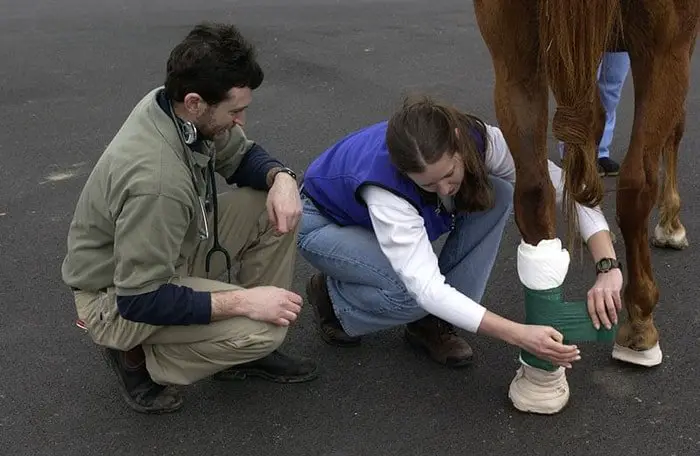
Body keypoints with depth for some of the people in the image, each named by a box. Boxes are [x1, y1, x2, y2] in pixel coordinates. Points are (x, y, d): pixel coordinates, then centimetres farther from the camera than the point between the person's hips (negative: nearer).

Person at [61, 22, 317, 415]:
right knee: (262, 327, -26)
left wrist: (281, 177, -17)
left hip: (172, 252, 9)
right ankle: (140, 357, -1)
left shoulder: (178, 108, -13)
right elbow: (140, 301, -32)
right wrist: (242, 300, -30)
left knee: (278, 206, -6)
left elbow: (242, 156, 5)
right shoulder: (156, 180, -37)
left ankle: (250, 349, 6)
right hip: (119, 298, -8)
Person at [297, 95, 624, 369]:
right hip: (325, 223, -5)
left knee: (499, 196, -22)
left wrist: (608, 269, -40)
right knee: (413, 293, -36)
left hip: (406, 214, 6)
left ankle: (431, 323, -10)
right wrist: (520, 335, -51)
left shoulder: (479, 140, -30)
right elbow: (426, 287, -45)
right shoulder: (384, 184, -42)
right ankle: (332, 298, -1)